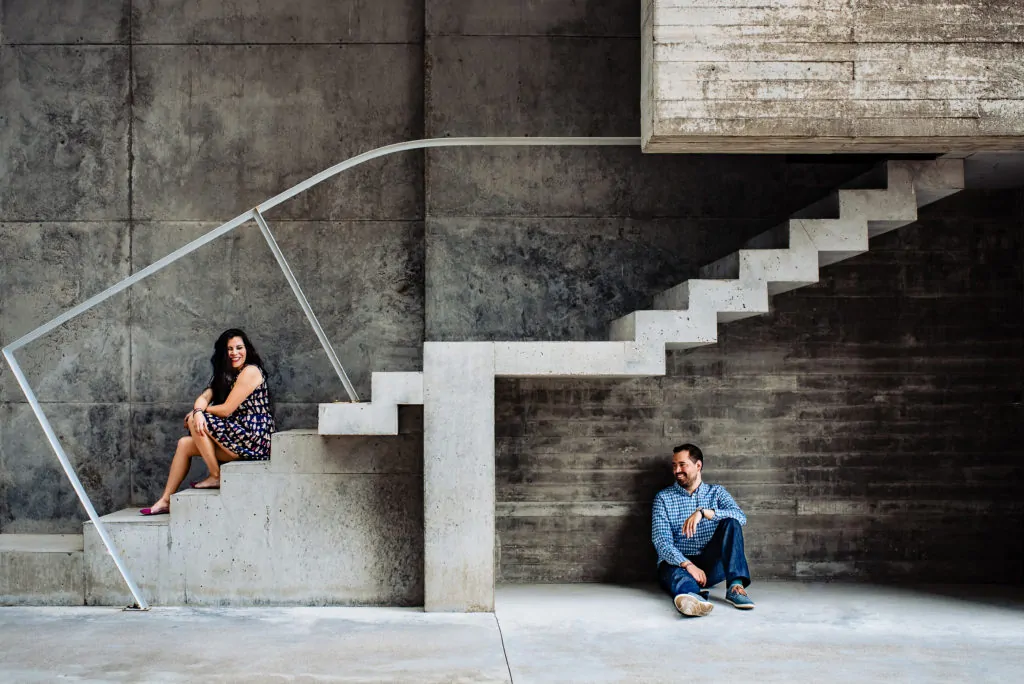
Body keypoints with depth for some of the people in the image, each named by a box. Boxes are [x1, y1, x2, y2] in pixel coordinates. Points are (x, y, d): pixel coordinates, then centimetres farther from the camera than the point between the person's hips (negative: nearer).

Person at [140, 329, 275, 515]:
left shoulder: (250, 371, -10)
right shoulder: (228, 375, 19)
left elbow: (226, 409, -14)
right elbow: (204, 397, 5)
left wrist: (193, 415, 1)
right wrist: (198, 411, -20)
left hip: (254, 440, -9)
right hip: (240, 436, 9)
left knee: (194, 420, -14)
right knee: (184, 444, 8)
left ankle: (216, 477, -8)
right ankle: (165, 501, 13)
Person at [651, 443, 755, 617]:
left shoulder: (716, 492, 14)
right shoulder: (663, 498, 9)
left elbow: (741, 517, -7)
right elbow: (662, 541, -6)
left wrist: (703, 512, -24)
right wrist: (689, 565, -24)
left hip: (712, 564, 2)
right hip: (677, 562, -2)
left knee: (731, 523, -22)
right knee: (678, 576, -39)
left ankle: (735, 585, -36)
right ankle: (692, 597, -74)